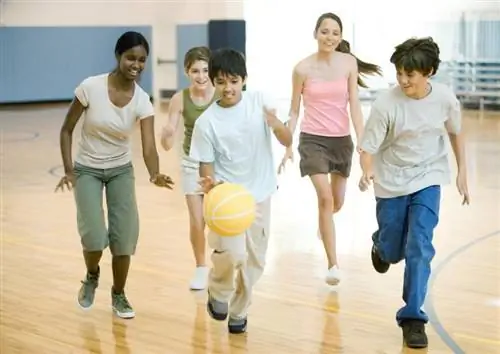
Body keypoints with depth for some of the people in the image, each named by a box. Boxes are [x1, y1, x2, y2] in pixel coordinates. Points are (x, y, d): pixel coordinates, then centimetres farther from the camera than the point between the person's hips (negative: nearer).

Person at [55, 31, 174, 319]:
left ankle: (119, 294, 19)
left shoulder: (142, 101, -16)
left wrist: (155, 174, -45)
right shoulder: (91, 87, -22)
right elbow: (67, 130, -10)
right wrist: (68, 171, -17)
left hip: (122, 170, 2)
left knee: (125, 235, -5)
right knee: (95, 236, -16)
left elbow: (149, 147, -24)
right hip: (87, 170, -2)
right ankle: (92, 277, 17)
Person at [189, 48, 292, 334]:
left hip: (260, 194, 3)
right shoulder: (207, 122, -13)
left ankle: (239, 311, 33)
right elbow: (206, 168, -7)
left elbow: (288, 142, -8)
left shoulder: (260, 101, -8)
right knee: (233, 253, -21)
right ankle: (218, 292, 11)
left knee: (254, 261, 11)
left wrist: (276, 124, -30)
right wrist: (209, 184, -29)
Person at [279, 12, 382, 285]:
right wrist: (288, 146, -4)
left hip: (341, 139, 3)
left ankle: (324, 223, 54)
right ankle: (333, 265, -14)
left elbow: (354, 104, -5)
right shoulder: (303, 68, -6)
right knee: (325, 197, -19)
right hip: (313, 139, -3)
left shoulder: (349, 63, -3)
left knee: (337, 202, 16)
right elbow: (294, 111, 1)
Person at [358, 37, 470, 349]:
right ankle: (381, 246, 51)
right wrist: (368, 172, -41)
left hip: (428, 180, 1)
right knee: (392, 253, 12)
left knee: (419, 247, -13)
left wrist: (462, 171, 7)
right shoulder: (386, 104, -23)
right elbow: (369, 148, -20)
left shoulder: (445, 98, -14)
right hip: (392, 183, -1)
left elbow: (455, 132, 6)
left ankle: (413, 317, -1)